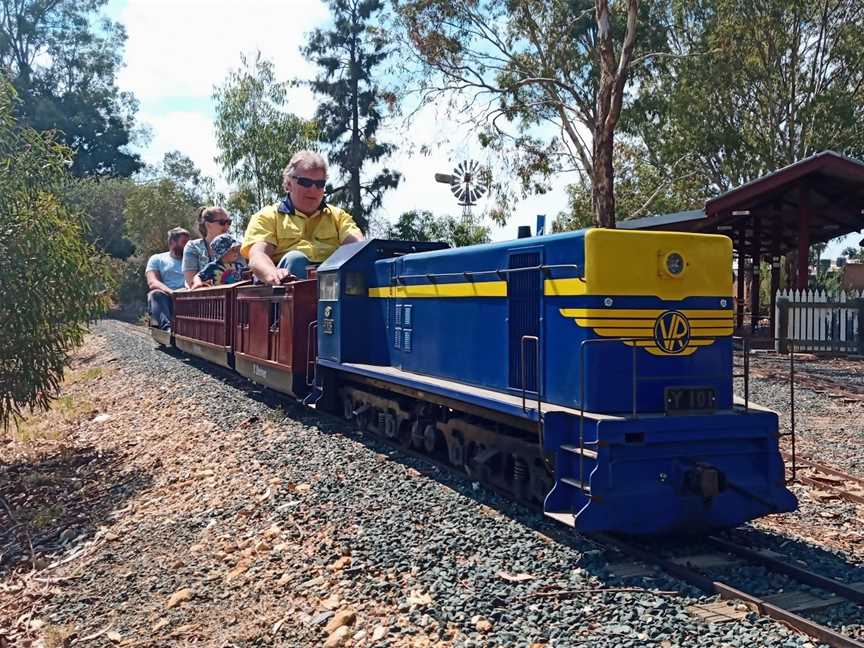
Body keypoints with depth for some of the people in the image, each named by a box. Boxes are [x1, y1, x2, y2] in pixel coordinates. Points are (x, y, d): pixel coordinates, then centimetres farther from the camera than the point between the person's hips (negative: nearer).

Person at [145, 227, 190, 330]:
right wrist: (171, 292, -19)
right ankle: (166, 327, -55)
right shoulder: (157, 259, 20)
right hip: (166, 299, 0)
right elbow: (152, 282, 2)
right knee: (156, 294, -35)